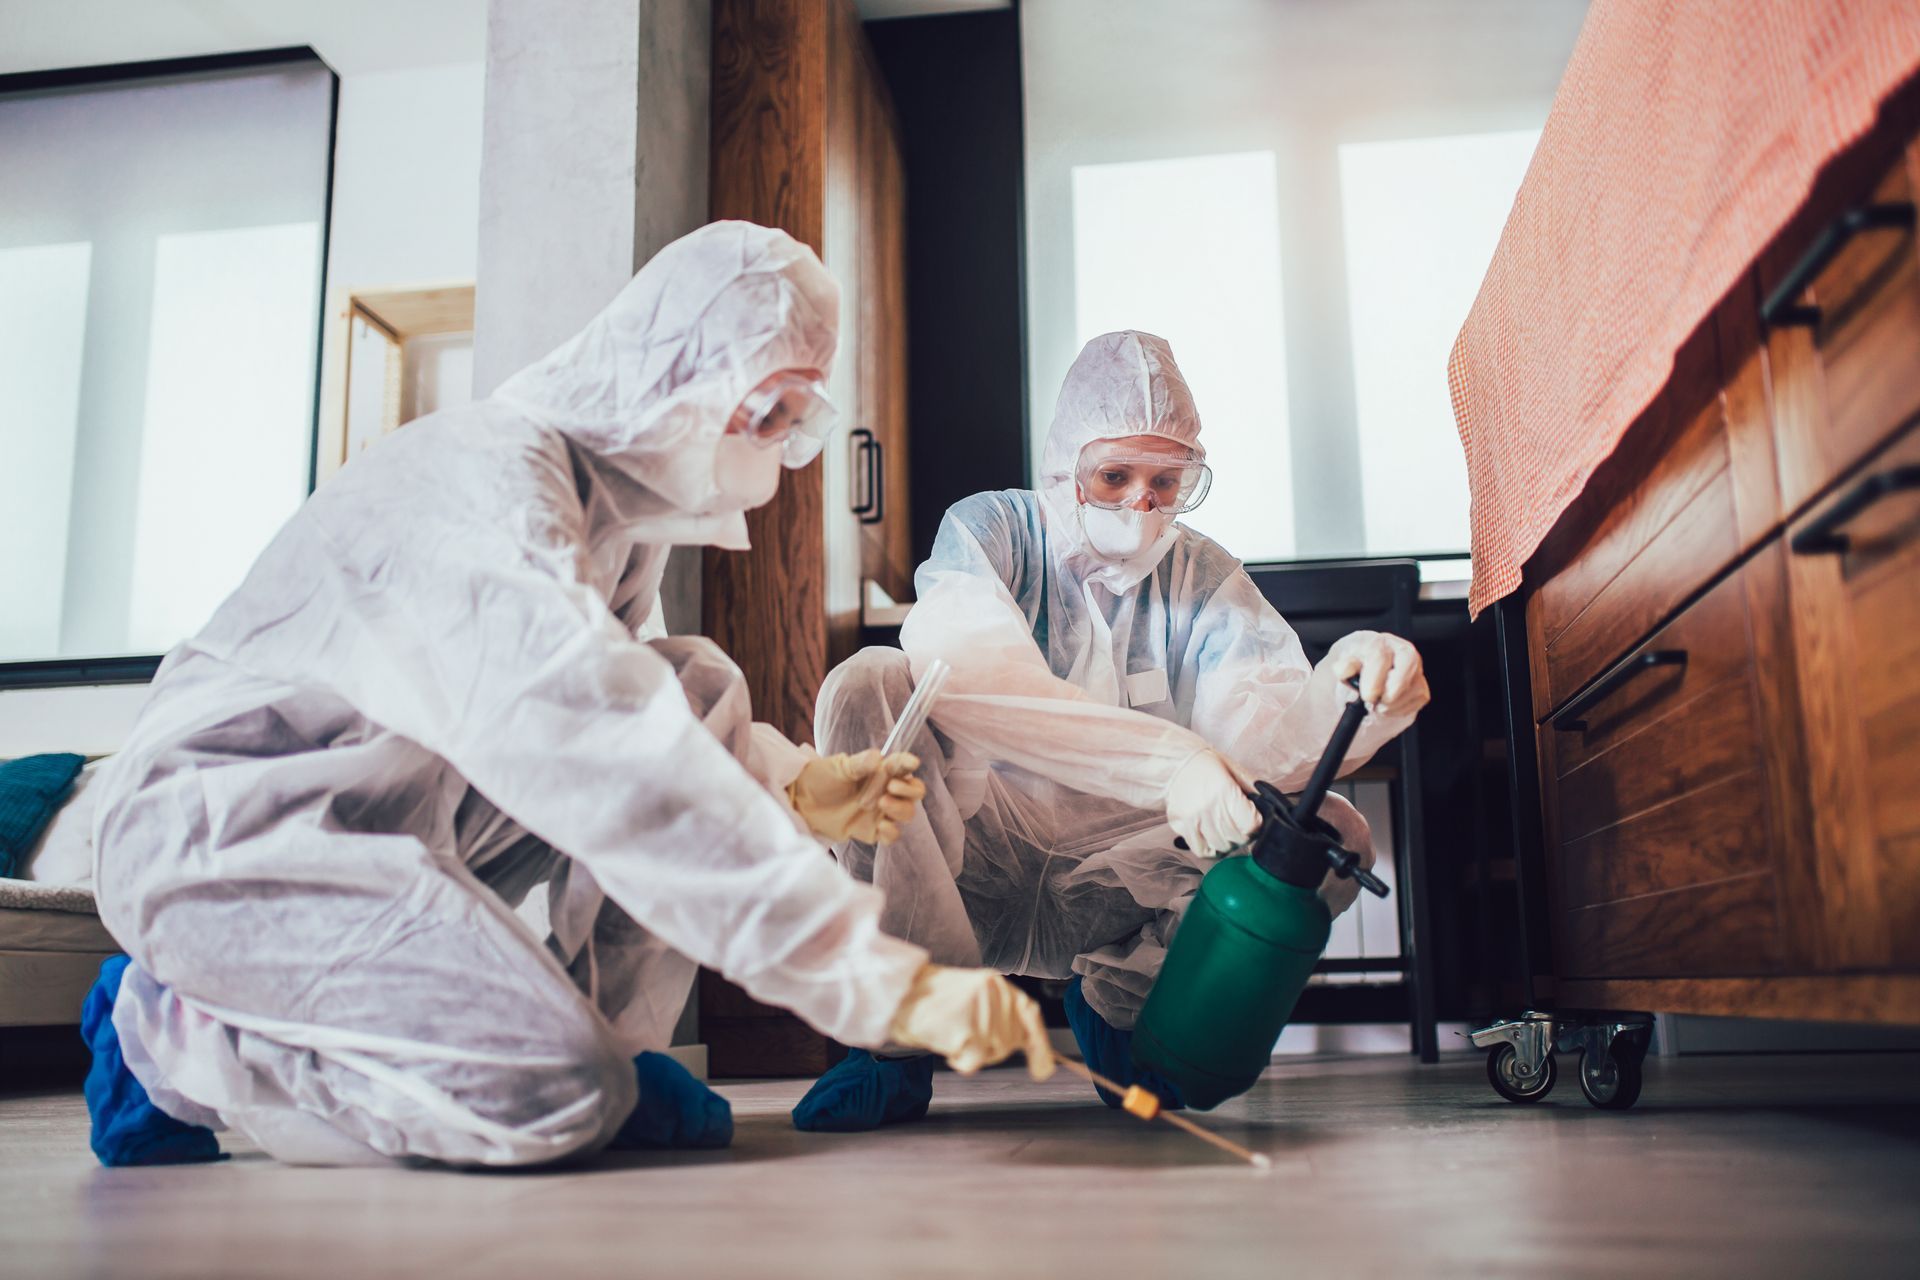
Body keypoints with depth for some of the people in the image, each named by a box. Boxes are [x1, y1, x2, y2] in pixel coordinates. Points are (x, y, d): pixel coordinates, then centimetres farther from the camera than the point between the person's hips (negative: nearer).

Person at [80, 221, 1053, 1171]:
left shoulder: (613, 485, 4)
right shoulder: (488, 490, -27)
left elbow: (605, 709, 15)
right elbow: (628, 779, -38)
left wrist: (795, 788, -2)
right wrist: (889, 983, -40)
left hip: (389, 814, 9)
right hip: (222, 837, -9)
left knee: (704, 687, 1)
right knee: (557, 1097, -25)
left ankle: (612, 1051, -2)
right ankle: (167, 1034, -3)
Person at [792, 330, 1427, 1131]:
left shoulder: (1203, 576, 6)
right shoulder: (989, 529, -4)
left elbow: (1267, 725, -12)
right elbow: (973, 677, -27)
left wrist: (1343, 689, -36)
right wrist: (1165, 757, -39)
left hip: (1121, 879, 3)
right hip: (976, 862, -2)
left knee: (1336, 834, -19)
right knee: (870, 684, -27)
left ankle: (1116, 1004, 2)